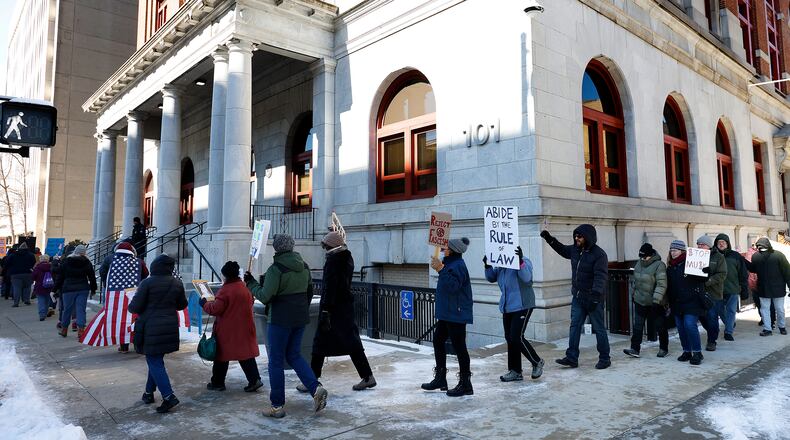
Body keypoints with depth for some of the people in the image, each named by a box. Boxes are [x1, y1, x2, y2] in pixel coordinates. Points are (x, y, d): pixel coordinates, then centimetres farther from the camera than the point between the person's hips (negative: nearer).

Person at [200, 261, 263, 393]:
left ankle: (217, 382, 19)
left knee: (222, 355, 9)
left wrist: (204, 304, -1)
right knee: (245, 353, 9)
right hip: (244, 329, 6)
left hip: (227, 330, -6)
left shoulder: (225, 290, -18)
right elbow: (251, 302, 17)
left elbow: (215, 309, -18)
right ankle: (254, 379, 2)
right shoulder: (245, 288, 4)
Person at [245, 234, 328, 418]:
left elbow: (265, 297, -18)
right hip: (301, 317, 7)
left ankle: (277, 406, 13)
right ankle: (316, 388, 4)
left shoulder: (275, 269, -16)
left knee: (276, 361, 6)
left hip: (280, 320, -7)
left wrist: (251, 284, -3)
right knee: (294, 355, 19)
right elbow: (310, 291, 14)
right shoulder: (304, 266, 5)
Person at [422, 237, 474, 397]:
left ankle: (465, 384, 7)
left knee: (459, 347, -4)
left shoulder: (458, 265, -18)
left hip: (456, 314, -11)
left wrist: (441, 269, -30)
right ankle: (440, 379, 26)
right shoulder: (450, 263, 15)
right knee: (438, 340, 16)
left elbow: (453, 286, -30)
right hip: (447, 313, 11)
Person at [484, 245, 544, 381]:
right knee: (510, 339, 10)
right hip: (507, 307, 8)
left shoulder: (524, 261, -11)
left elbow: (526, 278, -28)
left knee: (516, 337, -11)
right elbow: (491, 278, 12)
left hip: (522, 305, -7)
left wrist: (520, 261, -41)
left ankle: (537, 362, 12)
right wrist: (487, 265, -5)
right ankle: (515, 371, 21)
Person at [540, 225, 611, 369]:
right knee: (574, 326, 7)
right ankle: (571, 358, 11)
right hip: (577, 297, 7)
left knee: (599, 329, 4)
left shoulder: (599, 254, -17)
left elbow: (601, 277, -24)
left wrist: (595, 297, -31)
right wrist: (550, 239, 19)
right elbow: (562, 249, 28)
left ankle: (605, 358, 17)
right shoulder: (575, 250, 5)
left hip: (593, 299, -7)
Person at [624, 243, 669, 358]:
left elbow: (661, 285, -22)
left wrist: (656, 300, -27)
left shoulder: (659, 265, -17)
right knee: (637, 326, 1)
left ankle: (664, 349, 25)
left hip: (655, 303, -6)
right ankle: (635, 349, 2)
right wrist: (635, 294, 21)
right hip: (640, 301, 6)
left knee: (660, 327, 9)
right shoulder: (639, 264, 6)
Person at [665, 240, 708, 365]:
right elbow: (669, 286, 16)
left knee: (689, 324, -14)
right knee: (681, 327, 9)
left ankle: (697, 353, -2)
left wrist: (705, 274, -28)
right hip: (677, 302, 7)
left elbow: (702, 278, -6)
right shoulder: (670, 267, 12)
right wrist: (670, 303, 17)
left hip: (692, 301, -7)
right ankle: (687, 351, 21)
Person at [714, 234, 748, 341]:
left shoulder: (736, 256, 0)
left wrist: (744, 290, 0)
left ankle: (729, 332, 7)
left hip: (733, 289, -1)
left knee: (731, 311, 1)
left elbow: (743, 275, 3)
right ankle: (730, 325, 34)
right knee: (720, 311, 10)